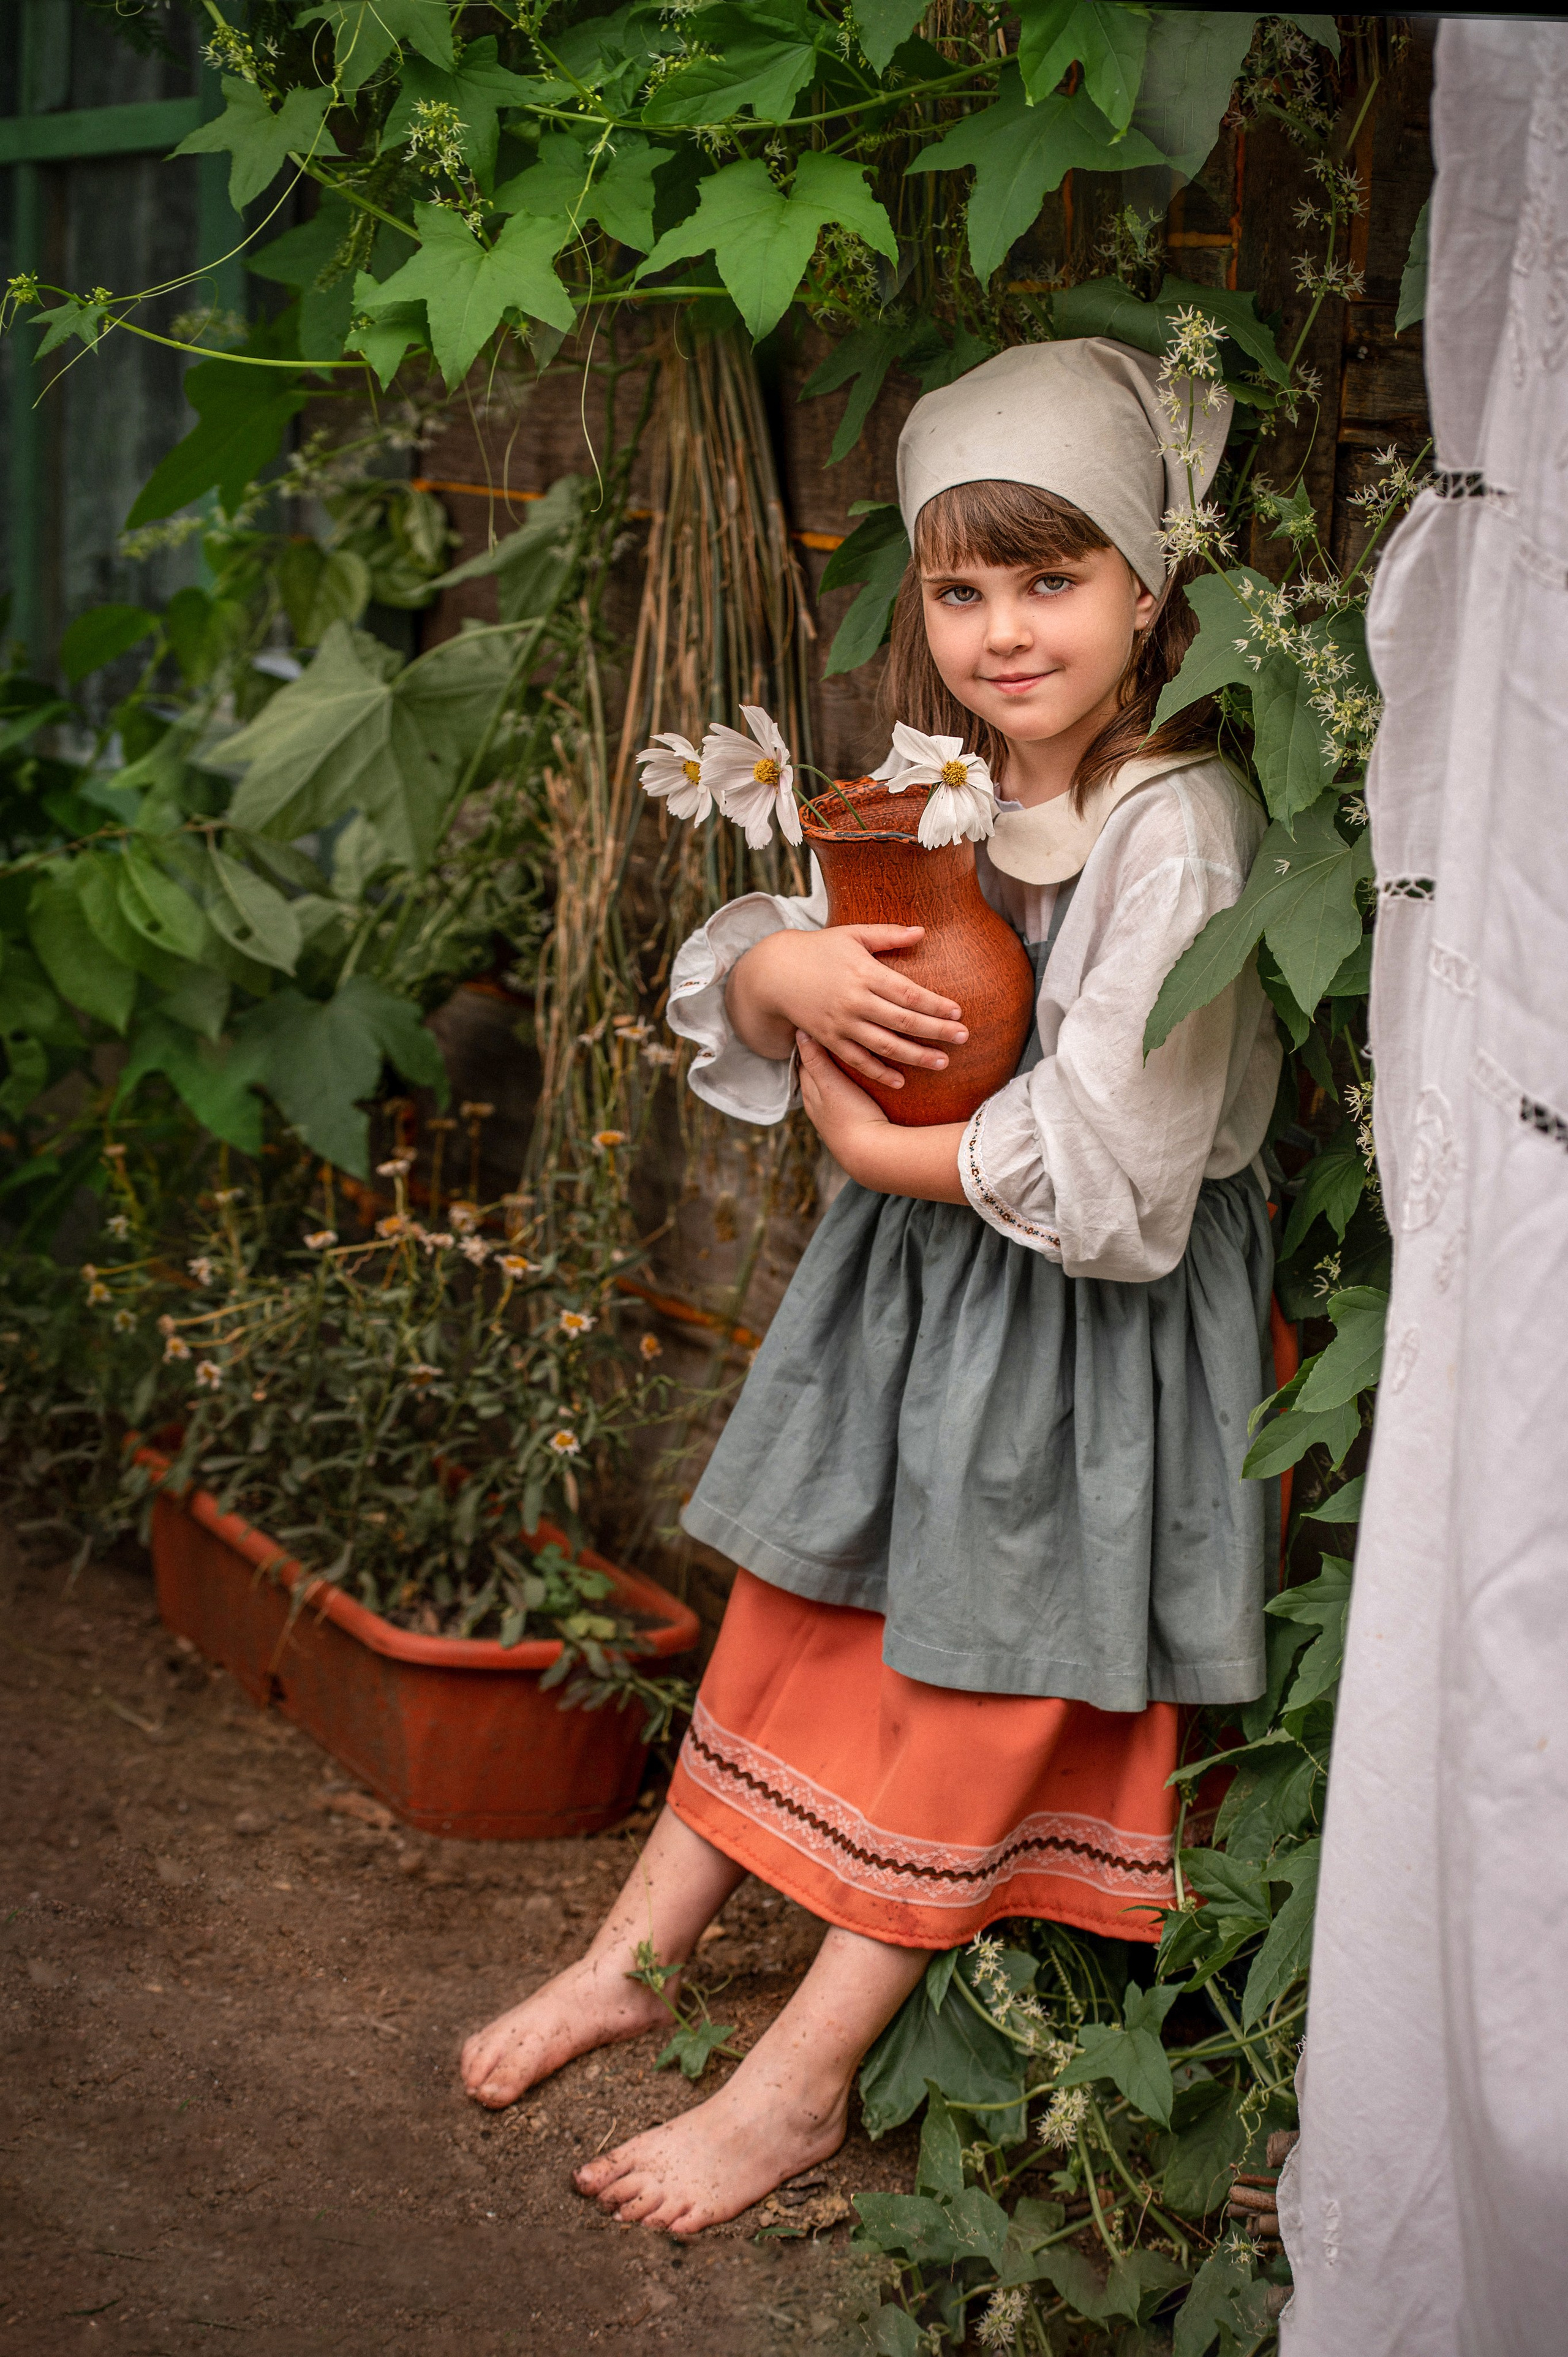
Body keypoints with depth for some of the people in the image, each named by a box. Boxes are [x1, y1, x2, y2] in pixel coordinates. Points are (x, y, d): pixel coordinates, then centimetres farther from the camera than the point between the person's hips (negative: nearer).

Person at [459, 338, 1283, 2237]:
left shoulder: (1173, 829, -24)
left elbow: (1105, 1169, -28)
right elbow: (722, 990, 3)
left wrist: (869, 1144, -15)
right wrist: (785, 970, -21)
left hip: (1086, 1314, -7)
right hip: (907, 1271, 7)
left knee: (985, 1676, 6)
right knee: (798, 1606, 16)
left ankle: (799, 2081, 16)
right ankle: (635, 1952, 31)